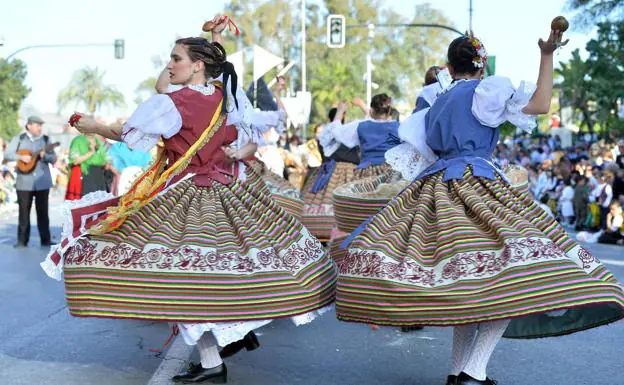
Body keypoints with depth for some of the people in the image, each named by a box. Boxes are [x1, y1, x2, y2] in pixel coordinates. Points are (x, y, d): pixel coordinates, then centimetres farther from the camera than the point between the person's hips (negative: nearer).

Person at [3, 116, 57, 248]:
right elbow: (7, 154, -3)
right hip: (24, 182, -1)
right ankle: (22, 241, 11)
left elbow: (54, 158, 2)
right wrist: (21, 157, -18)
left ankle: (46, 240, 9)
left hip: (42, 182, 1)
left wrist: (45, 155, -18)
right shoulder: (19, 139, 3)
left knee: (43, 211, 4)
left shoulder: (46, 139, 7)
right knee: (24, 211, 4)